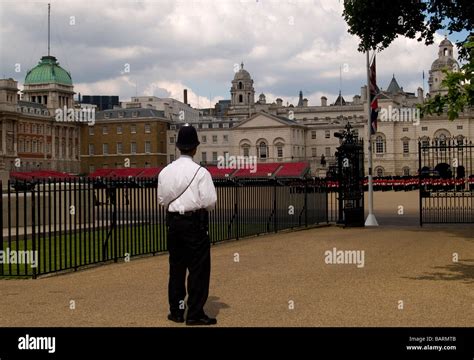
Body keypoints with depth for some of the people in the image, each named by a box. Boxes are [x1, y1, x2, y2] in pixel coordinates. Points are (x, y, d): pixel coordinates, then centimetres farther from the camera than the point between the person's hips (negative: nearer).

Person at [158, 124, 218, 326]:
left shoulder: (165, 171, 1)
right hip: (195, 222, -5)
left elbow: (162, 200, 6)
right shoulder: (200, 172, -13)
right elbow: (210, 201, -14)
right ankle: (195, 314, 5)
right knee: (198, 268, 3)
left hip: (173, 222, 5)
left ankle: (176, 311, 20)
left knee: (176, 266, 14)